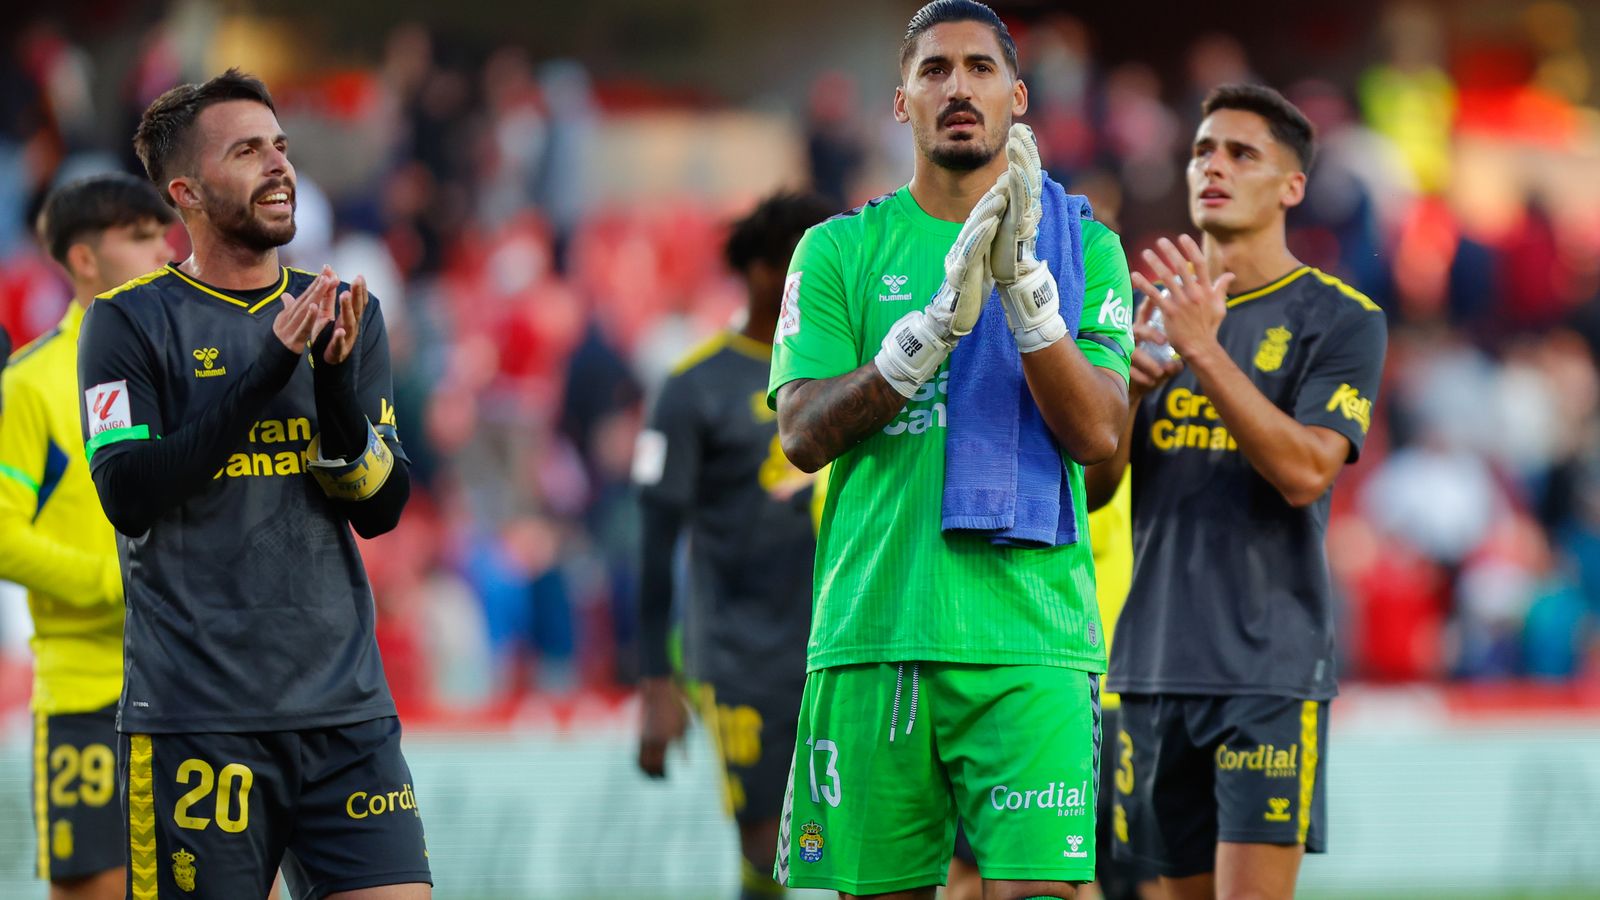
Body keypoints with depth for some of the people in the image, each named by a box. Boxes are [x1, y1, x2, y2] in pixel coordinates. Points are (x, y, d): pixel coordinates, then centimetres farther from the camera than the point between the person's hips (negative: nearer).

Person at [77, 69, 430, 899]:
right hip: (195, 723, -4)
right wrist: (266, 371, -16)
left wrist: (336, 383, -12)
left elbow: (382, 509, 6)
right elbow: (128, 495, -12)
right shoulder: (130, 322, 1)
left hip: (345, 709, 4)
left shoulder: (345, 314, 14)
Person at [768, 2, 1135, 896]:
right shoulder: (839, 251, 10)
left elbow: (1098, 435, -2)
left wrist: (1021, 283, -14)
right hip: (872, 625, 1)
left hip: (1029, 636, -1)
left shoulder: (1084, 248, 9)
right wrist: (936, 324, -14)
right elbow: (804, 435, -2)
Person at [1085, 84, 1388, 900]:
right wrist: (1131, 383, -10)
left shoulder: (1341, 320, -2)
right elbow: (1093, 487, 10)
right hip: (1155, 660, 5)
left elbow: (1304, 471, -16)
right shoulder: (1153, 307, 14)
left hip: (1270, 667, -5)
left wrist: (1205, 350, -23)